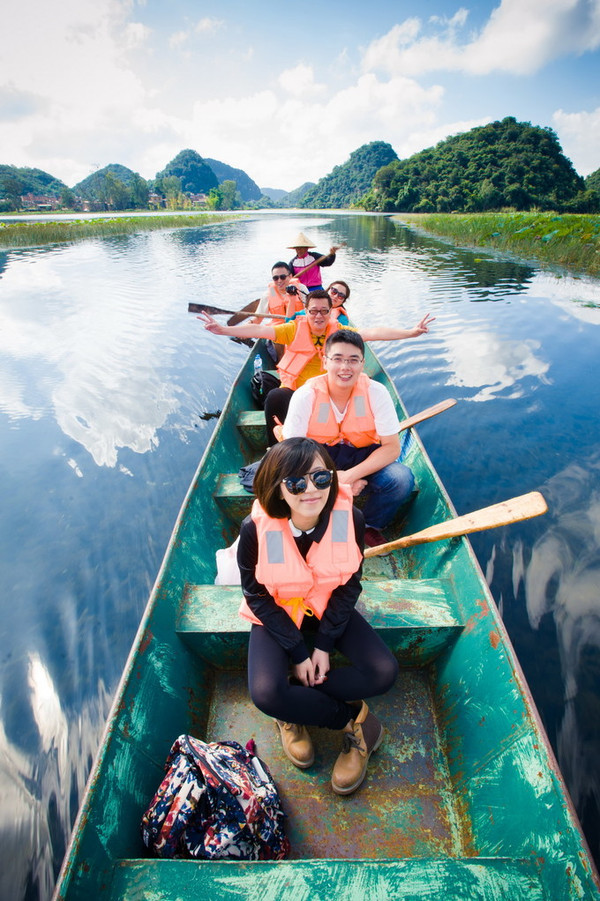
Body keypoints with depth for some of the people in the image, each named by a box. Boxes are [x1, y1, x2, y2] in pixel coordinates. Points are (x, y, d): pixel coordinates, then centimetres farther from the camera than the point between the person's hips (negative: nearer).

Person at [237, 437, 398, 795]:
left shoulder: (350, 519, -23)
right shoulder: (256, 528, -28)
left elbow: (349, 586, -9)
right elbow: (258, 595, -15)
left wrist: (325, 645, -13)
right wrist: (297, 653, -16)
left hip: (329, 610, 2)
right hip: (277, 614, -1)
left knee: (384, 672, -15)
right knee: (265, 694, -23)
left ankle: (297, 709, 2)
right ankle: (352, 718, 3)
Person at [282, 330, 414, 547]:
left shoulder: (376, 392, -14)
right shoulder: (305, 396, -16)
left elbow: (392, 447, -14)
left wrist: (349, 476, -27)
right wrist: (332, 479, -26)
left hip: (364, 459, 1)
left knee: (402, 479, -27)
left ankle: (368, 526, 5)